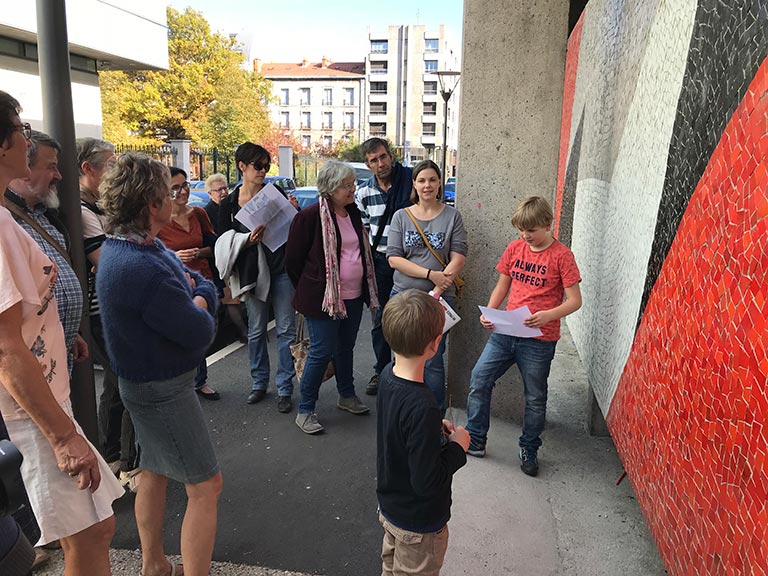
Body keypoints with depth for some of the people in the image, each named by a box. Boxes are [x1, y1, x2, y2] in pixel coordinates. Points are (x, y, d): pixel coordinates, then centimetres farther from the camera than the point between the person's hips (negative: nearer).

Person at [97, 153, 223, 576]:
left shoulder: (122, 247, 3)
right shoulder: (145, 269, -31)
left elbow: (205, 286, 4)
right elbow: (201, 332, -23)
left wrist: (194, 299, -17)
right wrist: (198, 307, -3)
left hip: (146, 380, 10)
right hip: (163, 390, -10)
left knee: (154, 472, 22)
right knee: (205, 486, -1)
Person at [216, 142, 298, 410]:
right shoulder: (229, 204, 2)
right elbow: (223, 242, -1)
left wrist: (294, 211, -10)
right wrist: (247, 239, -18)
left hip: (282, 268, 0)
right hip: (253, 272, 0)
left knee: (286, 329, 1)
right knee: (256, 330, 10)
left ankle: (284, 388, 11)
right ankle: (259, 383, 27)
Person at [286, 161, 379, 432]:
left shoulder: (353, 213, 9)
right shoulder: (310, 216, -14)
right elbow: (293, 260, -7)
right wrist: (308, 291, 3)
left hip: (353, 297, 7)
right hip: (322, 297, -7)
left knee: (345, 348, 18)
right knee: (322, 351, -3)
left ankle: (347, 396, 36)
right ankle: (305, 411, 11)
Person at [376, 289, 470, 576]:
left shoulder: (388, 375, -11)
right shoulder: (422, 408, -38)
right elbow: (427, 482, -31)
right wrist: (458, 446, -18)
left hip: (389, 506, 7)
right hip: (419, 524, -7)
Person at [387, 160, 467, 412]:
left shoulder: (452, 216, 2)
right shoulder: (401, 216, 5)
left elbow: (458, 256, -5)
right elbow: (393, 257, -4)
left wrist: (438, 290, -17)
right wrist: (430, 274, -14)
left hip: (440, 299, -2)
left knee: (432, 362, -1)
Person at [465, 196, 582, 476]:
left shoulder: (561, 255, -9)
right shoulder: (515, 248, 5)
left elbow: (575, 300, -9)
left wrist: (548, 315, -27)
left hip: (539, 340, -4)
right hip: (504, 332, 4)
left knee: (535, 397, 10)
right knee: (479, 380, 2)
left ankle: (529, 450, 31)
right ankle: (474, 441, 19)